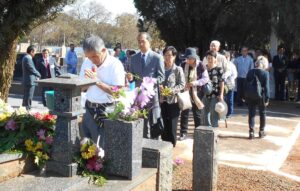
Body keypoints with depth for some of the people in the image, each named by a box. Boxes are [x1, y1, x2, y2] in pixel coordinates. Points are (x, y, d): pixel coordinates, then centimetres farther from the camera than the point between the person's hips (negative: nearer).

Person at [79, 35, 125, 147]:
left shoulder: (115, 65, -12)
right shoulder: (87, 63, 7)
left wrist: (97, 81, -21)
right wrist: (88, 79, -10)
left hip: (106, 111, -6)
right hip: (89, 109, 6)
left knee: (103, 146, 1)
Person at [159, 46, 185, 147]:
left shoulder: (178, 69, -3)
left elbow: (182, 84, -5)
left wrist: (172, 90, -18)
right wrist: (159, 86, -8)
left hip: (173, 100, -3)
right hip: (162, 100, 3)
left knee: (172, 124, 2)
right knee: (164, 124, 8)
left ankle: (172, 145, 14)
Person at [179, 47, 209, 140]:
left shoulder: (200, 66, -10)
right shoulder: (183, 65, 1)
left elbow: (206, 78, -9)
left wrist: (196, 82, -22)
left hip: (196, 93, -3)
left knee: (197, 114, 7)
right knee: (184, 113, 4)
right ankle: (183, 133, 12)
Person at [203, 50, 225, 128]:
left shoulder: (219, 69, -6)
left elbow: (221, 82, -6)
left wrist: (221, 94, -11)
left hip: (215, 95, -5)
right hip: (206, 95, 5)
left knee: (214, 114, 0)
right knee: (205, 113, 13)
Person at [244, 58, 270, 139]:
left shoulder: (250, 72, 1)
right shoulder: (265, 73, -9)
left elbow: (246, 84, 3)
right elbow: (266, 86, -12)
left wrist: (245, 96, 9)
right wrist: (267, 98, -9)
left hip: (251, 97, 2)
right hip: (261, 96, -2)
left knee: (251, 114, 7)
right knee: (262, 113, 14)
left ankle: (251, 132, 3)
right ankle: (261, 131, 20)